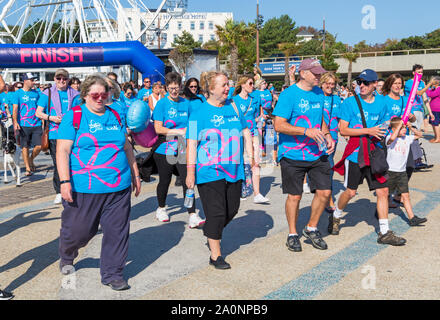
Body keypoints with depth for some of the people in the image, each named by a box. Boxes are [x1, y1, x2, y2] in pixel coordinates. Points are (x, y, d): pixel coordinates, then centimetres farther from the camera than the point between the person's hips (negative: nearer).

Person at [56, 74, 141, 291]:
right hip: (84, 189, -4)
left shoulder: (115, 116, 13)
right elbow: (62, 150, -7)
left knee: (117, 232, 5)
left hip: (119, 187, 4)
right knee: (78, 230, 9)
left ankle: (112, 275, 20)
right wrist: (64, 181, -16)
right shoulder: (73, 116, -2)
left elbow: (127, 147, 20)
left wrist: (135, 174, 20)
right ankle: (66, 257, 42)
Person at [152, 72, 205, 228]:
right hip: (165, 150, -2)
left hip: (183, 149, 2)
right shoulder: (162, 104, -4)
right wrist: (179, 132, -16)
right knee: (165, 181, 11)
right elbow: (158, 128, -11)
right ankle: (161, 208, 35)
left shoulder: (186, 103, 8)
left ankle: (192, 215, -5)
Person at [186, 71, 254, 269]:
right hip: (209, 171, -6)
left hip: (234, 170, 6)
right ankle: (215, 255, 10)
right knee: (216, 213, -4)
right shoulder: (199, 113, -5)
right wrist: (190, 172, -13)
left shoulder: (233, 107, 11)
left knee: (232, 210, 12)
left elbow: (245, 132, 18)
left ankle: (212, 235, 39)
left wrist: (251, 156, 10)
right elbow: (191, 144, -8)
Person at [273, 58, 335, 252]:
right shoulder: (289, 94, -11)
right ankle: (292, 234, 24)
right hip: (293, 155, -6)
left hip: (317, 154, 6)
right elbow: (279, 125, -17)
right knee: (295, 196, 4)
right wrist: (307, 131, -23)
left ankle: (311, 229, 25)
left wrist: (327, 135, 3)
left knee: (325, 192, 3)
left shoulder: (319, 93, 10)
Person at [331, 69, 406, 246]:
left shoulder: (381, 103, 8)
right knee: (350, 192, 4)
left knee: (383, 191, 1)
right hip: (355, 153, -4)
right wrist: (368, 131, -17)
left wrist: (382, 133, 0)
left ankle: (384, 233, 9)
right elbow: (343, 130, -10)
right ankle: (336, 217, 32)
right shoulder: (350, 102, -5)